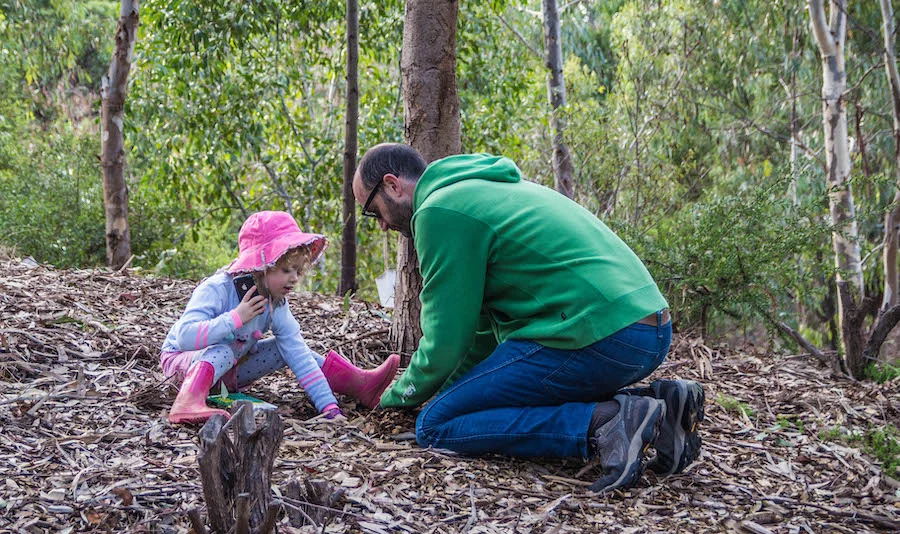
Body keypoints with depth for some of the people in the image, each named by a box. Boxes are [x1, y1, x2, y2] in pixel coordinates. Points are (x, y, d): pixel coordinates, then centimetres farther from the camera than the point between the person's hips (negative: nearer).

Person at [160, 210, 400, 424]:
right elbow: (184, 337, -41)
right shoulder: (216, 290, -29)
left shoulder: (277, 306, -12)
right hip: (183, 359, -6)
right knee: (222, 353, -36)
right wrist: (235, 318, -42)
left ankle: (360, 384, -3)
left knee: (291, 347, -4)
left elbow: (300, 356, -15)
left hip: (231, 369, 6)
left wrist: (329, 407, -22)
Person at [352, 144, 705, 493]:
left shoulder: (440, 211, -6)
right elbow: (484, 325, 28)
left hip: (597, 338, -10)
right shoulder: (484, 189, 25)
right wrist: (455, 389, 29)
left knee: (434, 426, -2)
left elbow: (445, 344, -5)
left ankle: (603, 424, -15)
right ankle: (657, 401, 10)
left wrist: (395, 397, 13)